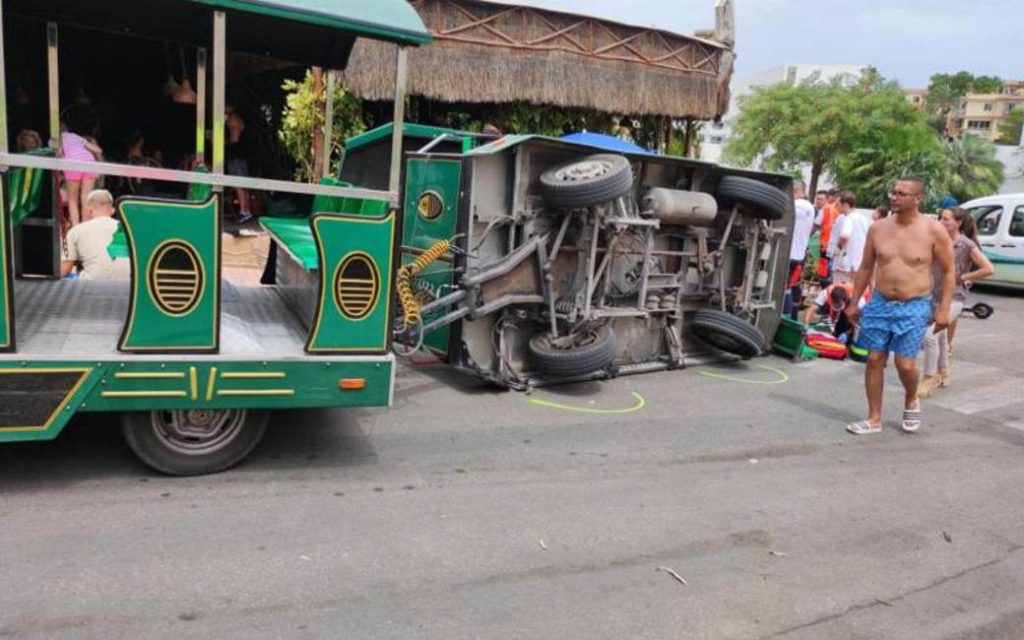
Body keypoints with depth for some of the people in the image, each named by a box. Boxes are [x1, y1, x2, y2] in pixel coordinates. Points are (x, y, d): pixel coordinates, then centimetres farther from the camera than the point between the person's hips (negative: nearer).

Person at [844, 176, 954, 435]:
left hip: (914, 307, -3)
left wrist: (943, 309, -6)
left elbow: (948, 272, 0)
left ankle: (911, 402, 27)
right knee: (874, 360, 3)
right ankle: (874, 418, 15)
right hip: (879, 303, 3)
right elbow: (866, 268, 11)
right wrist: (854, 302, 11)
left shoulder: (934, 231, -7)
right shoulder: (878, 228, 2)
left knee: (905, 363, -7)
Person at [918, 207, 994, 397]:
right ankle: (943, 372, 38)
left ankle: (929, 379, -7)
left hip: (954, 297, -6)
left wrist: (962, 277, -11)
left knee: (930, 335, -17)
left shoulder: (966, 245, -12)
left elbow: (988, 269, -15)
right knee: (941, 335, 20)